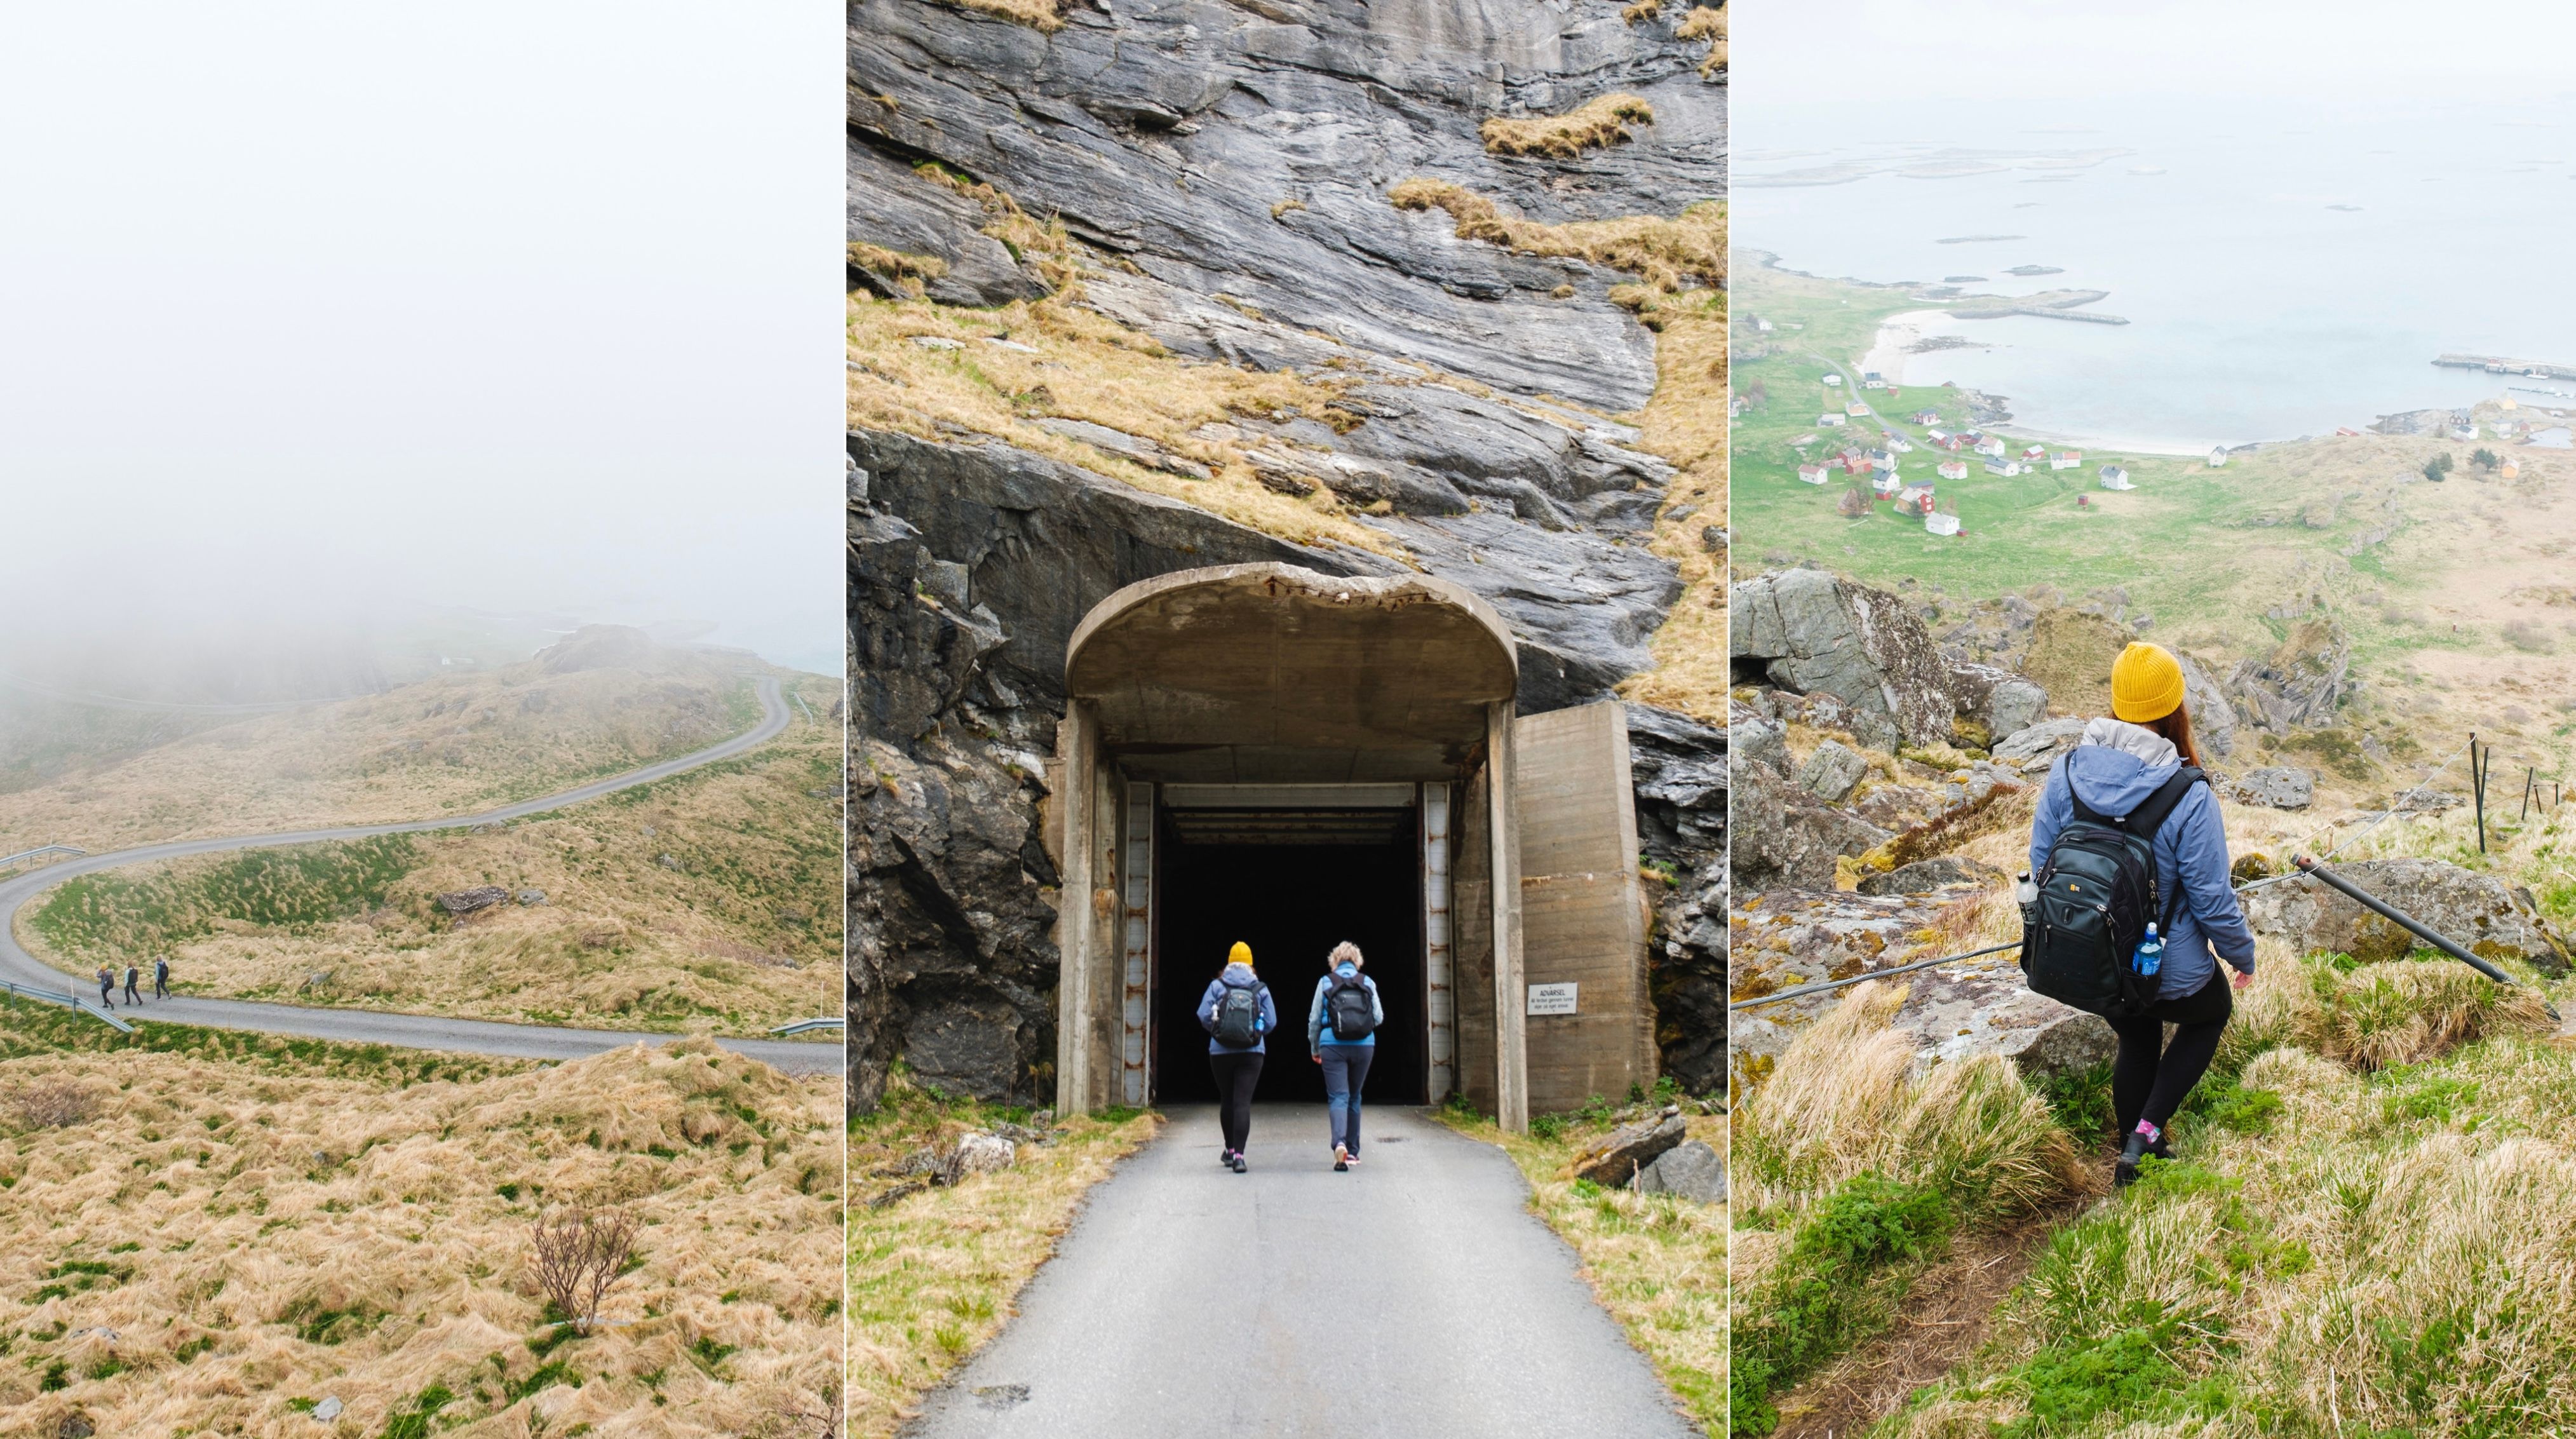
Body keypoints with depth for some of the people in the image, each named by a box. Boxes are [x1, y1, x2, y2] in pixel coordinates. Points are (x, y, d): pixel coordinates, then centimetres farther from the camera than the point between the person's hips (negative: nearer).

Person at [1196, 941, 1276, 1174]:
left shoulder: (1216, 986, 0)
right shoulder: (1260, 989, 2)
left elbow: (1204, 1015, -6)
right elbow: (1271, 1022, 0)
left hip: (1220, 1052, 1)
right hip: (1251, 1053, -1)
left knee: (1226, 1101, 17)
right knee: (1243, 1102, -5)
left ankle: (1230, 1150, 31)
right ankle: (1238, 1154, -17)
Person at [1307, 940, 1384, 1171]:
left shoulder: (1326, 982, 1)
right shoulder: (1368, 983, 3)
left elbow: (1314, 1019, 4)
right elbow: (1379, 1018, 4)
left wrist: (1314, 1048, 17)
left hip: (1333, 1046, -2)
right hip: (1364, 1046, 2)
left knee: (1338, 1097, -5)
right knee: (1354, 1097, 17)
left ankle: (1340, 1143, -30)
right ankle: (1353, 1150, 22)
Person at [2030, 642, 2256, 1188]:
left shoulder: (2065, 771, -12)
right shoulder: (2189, 798, -25)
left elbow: (2040, 863, 1)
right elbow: (2212, 899, -17)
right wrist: (2243, 955, 3)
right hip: (2167, 972, -4)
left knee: (2136, 1044, 31)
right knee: (2211, 1014, 29)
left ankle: (2132, 1162, 46)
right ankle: (2147, 1131, 14)